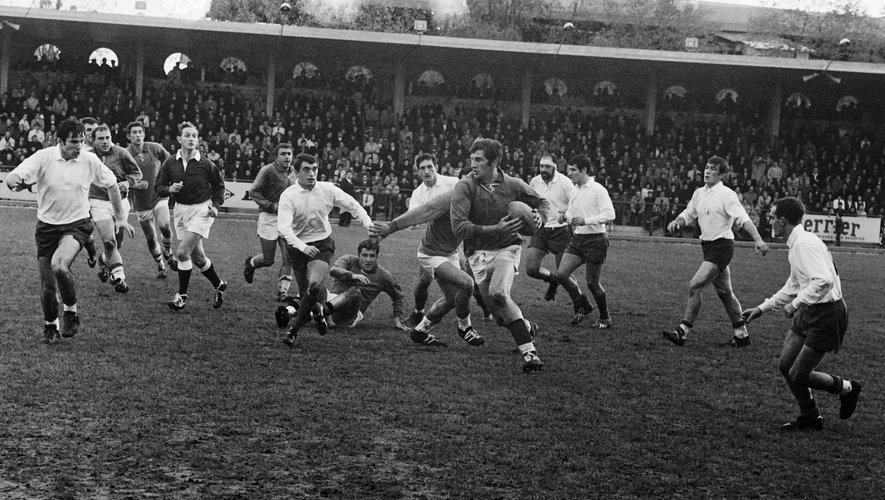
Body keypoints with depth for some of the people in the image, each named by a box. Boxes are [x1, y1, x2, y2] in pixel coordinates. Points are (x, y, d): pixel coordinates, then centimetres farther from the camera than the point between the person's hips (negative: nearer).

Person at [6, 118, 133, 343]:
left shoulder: (89, 160, -6)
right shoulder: (43, 157, -10)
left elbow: (111, 184, 11)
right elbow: (12, 177, -18)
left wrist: (120, 217, 14)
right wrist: (18, 182, -43)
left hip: (77, 225, -1)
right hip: (47, 226, 1)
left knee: (59, 265, -30)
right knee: (48, 284, 4)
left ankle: (71, 311, -6)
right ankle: (50, 325, 31)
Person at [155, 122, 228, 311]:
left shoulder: (206, 164, -8)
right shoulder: (170, 163, -2)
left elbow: (219, 185, 7)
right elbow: (159, 187, 5)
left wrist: (216, 205, -6)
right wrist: (170, 189, -16)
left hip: (201, 210, -4)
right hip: (180, 209, 4)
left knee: (182, 252, -16)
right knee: (198, 258, 10)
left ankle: (182, 296, -3)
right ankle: (219, 285, 33)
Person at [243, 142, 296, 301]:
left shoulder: (292, 172, 10)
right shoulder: (268, 170, -10)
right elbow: (253, 192, -12)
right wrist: (272, 206, -19)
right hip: (269, 218, -5)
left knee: (289, 258, -8)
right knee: (268, 260, 1)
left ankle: (282, 291, -1)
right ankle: (250, 263, 34)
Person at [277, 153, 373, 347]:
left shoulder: (328, 190, -6)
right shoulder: (288, 196, -15)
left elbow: (353, 205, 8)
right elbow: (283, 227, -26)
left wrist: (369, 224, -3)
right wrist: (302, 247, -40)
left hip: (322, 244, 0)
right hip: (298, 247, 0)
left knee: (315, 284, -24)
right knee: (305, 291, 6)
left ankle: (294, 329, -14)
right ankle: (318, 313, 42)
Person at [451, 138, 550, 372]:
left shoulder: (513, 184, -4)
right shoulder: (465, 187, -12)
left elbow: (541, 202, 15)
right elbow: (459, 227, -22)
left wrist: (540, 215, -9)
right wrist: (496, 229, -29)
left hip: (507, 247, -1)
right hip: (478, 252, 1)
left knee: (498, 293, -28)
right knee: (501, 316, 0)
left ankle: (528, 351, -23)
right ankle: (527, 328, 31)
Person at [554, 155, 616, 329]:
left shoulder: (598, 190, -12)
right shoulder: (575, 192, 12)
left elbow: (610, 215, -19)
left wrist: (586, 220, -26)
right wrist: (566, 217, -2)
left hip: (595, 240, -7)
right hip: (577, 238, 7)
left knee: (592, 282, -1)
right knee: (561, 274, -6)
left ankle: (605, 318, 18)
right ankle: (582, 306, 15)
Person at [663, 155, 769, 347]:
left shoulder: (726, 195, -12)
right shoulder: (699, 193, 10)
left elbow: (743, 218, -20)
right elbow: (688, 214, 20)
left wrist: (758, 240, -31)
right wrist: (677, 221, -2)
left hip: (722, 245, -8)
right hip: (708, 245, 8)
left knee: (695, 286, -16)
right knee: (724, 292, 14)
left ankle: (682, 331, -13)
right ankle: (741, 334, 24)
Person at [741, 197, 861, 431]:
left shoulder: (805, 243, -20)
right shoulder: (796, 244, 13)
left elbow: (824, 281, -32)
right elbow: (793, 286, 25)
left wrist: (796, 304, -23)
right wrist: (762, 308, 24)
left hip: (826, 315, -10)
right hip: (809, 312, 10)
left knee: (798, 375, -4)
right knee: (786, 364, 8)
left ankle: (847, 388, 19)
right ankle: (810, 418, 23)